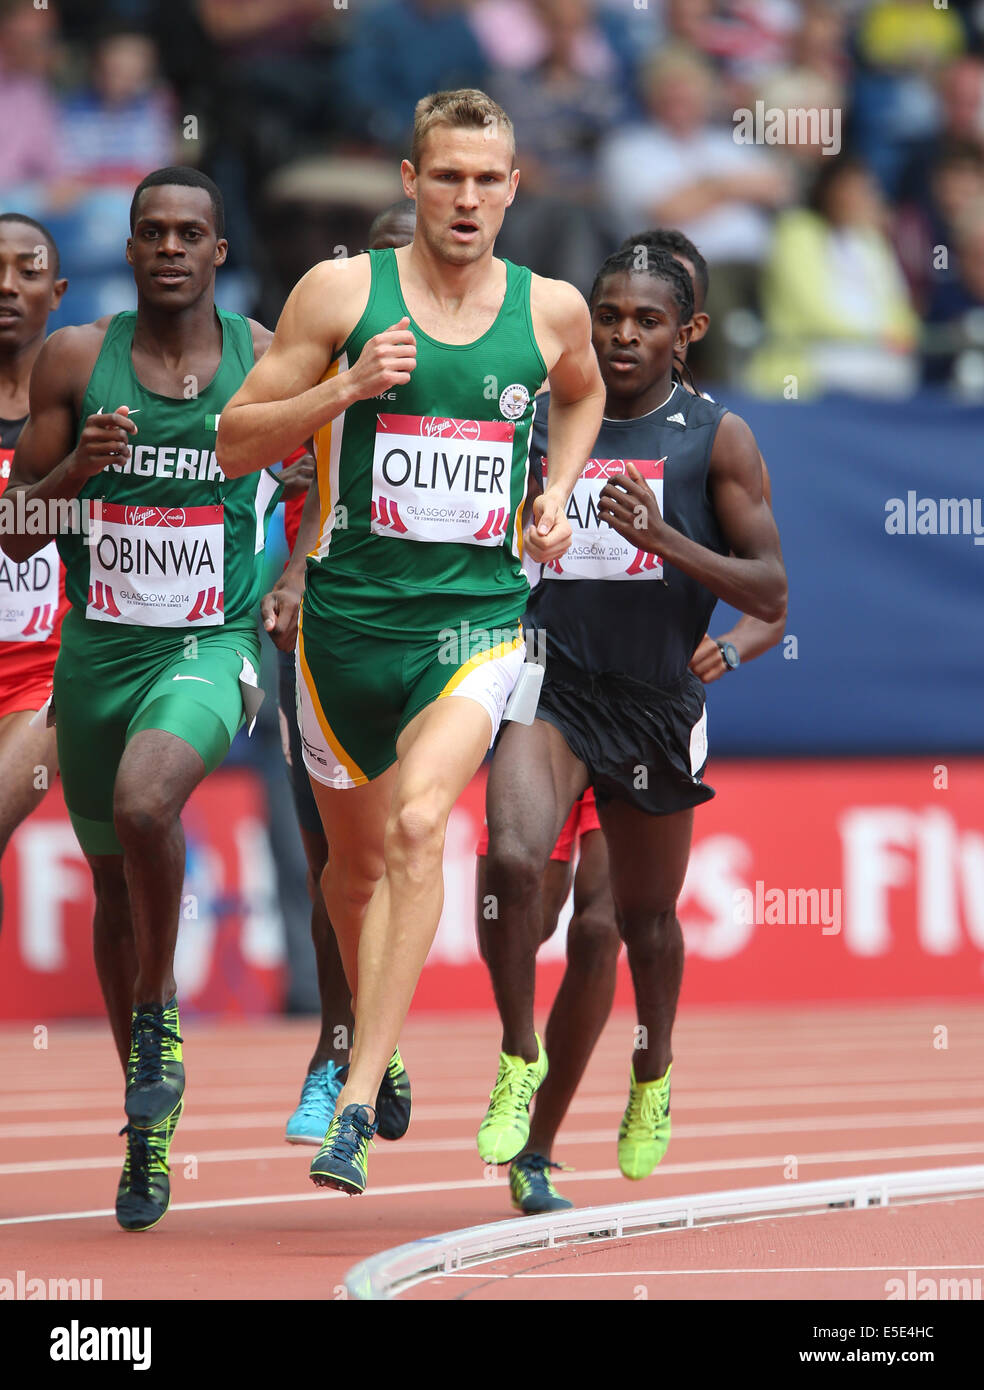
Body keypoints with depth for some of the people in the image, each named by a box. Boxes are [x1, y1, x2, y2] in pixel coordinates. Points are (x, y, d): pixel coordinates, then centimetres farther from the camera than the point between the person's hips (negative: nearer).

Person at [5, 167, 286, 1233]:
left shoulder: (268, 361, -2)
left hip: (212, 646, -3)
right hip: (97, 652, 3)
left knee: (144, 802, -32)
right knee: (114, 880, 11)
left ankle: (159, 1015, -7)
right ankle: (150, 1125, 27)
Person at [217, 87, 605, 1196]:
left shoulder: (551, 309, 4)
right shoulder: (343, 292, -3)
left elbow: (583, 395, 28)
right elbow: (236, 444, -2)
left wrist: (558, 496, 12)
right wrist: (345, 390, -17)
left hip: (480, 617, -1)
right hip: (350, 614, 1)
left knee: (418, 823, -24)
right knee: (358, 861, 14)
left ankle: (356, 1101, -25)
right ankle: (373, 1042, 42)